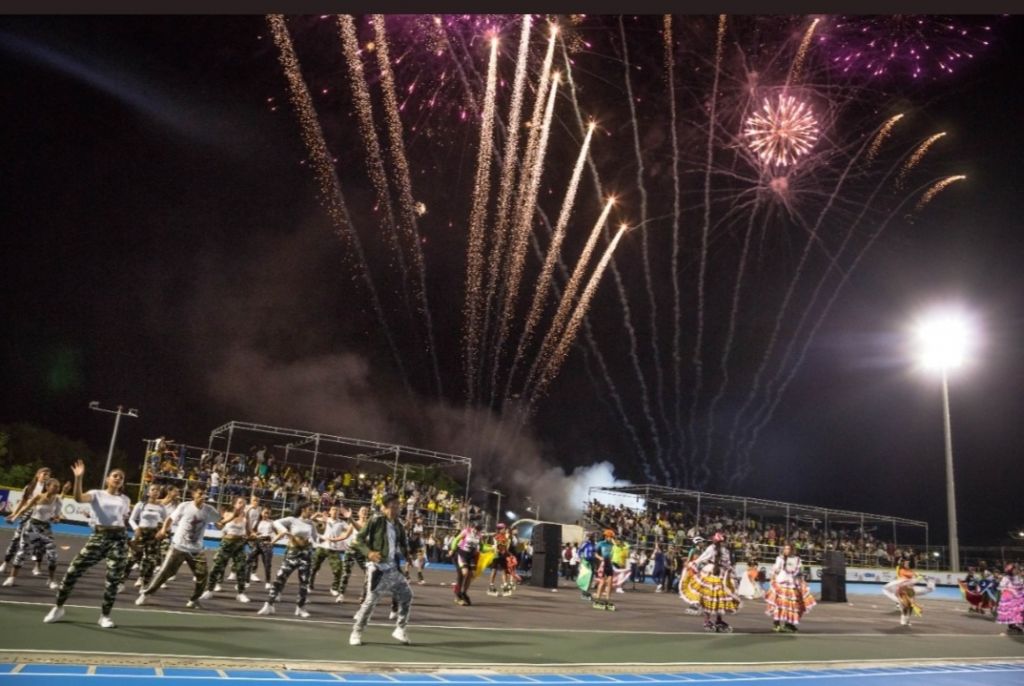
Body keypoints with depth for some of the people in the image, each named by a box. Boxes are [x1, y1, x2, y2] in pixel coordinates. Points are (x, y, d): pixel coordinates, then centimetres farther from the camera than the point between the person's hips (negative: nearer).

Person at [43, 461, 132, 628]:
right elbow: (78, 498, -18)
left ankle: (105, 616, 12)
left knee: (113, 578, -1)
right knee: (73, 571, -5)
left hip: (119, 539, 2)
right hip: (98, 536, -2)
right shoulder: (97, 494, 5)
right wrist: (78, 478, -30)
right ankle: (58, 608, 16)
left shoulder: (125, 499, 14)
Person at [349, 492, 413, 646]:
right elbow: (359, 539, -11)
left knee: (406, 596, 8)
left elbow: (403, 543, 21)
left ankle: (400, 629, 21)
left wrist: (407, 555, 3)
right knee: (371, 600, -6)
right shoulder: (376, 521, -11)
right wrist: (369, 552, -26)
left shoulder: (398, 525, 7)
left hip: (393, 568, 7)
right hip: (377, 567, -7)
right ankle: (356, 632, 11)